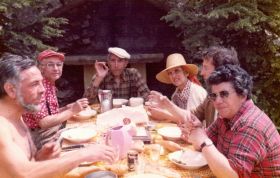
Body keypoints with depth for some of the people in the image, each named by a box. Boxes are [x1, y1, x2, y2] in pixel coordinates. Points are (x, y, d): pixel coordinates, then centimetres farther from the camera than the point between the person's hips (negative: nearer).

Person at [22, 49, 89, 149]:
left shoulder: (50, 84, 7)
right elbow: (43, 122, -24)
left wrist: (68, 107, -2)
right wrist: (72, 111, -20)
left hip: (55, 130, 8)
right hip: (42, 138, -8)